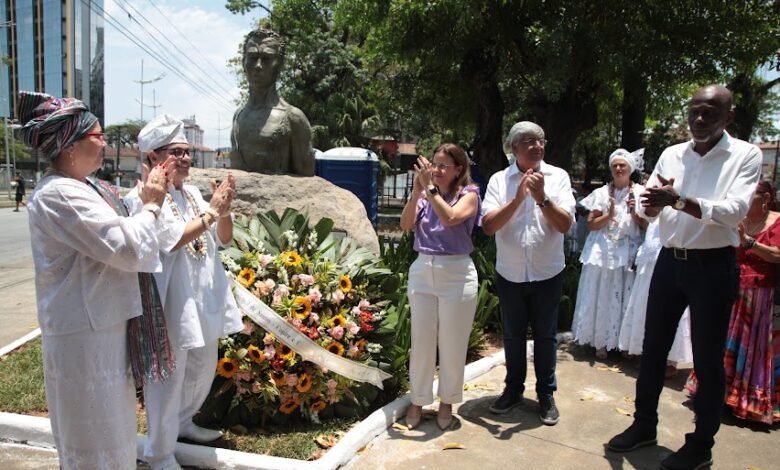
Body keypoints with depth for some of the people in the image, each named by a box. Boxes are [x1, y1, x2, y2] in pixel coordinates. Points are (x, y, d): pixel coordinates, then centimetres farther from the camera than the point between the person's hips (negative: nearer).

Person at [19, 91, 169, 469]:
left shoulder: (78, 188, 11)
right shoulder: (58, 195, -22)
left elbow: (113, 239, 18)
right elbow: (128, 248, -26)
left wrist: (146, 202, 8)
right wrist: (150, 206, -10)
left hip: (99, 327, 10)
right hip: (84, 334, -10)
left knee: (108, 423, 25)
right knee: (95, 432, 6)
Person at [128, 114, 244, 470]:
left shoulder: (192, 193, 9)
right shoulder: (143, 198, -13)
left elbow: (223, 239, 8)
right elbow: (173, 240, -23)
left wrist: (224, 210, -10)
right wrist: (212, 211, -16)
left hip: (204, 299, 8)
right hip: (171, 304, -8)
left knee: (203, 370, 21)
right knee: (168, 380, 3)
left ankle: (183, 423, 44)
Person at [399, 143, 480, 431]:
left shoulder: (469, 194, -3)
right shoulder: (425, 195, 6)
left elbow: (450, 218, -22)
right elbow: (406, 224, -7)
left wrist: (430, 188, -19)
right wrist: (417, 190, -15)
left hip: (456, 275, -3)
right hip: (422, 272, 3)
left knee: (452, 344, 8)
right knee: (421, 342, 9)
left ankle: (447, 402, 27)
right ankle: (417, 401, 25)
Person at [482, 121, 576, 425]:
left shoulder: (557, 176, -4)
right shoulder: (499, 180, -4)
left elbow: (565, 224, -11)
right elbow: (488, 226, -13)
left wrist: (541, 197, -23)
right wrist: (518, 198, -23)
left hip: (547, 273, -1)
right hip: (510, 273, 1)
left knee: (545, 335, 10)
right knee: (513, 334, 14)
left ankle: (546, 394, 27)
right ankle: (513, 389, 32)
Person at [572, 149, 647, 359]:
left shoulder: (640, 192, 4)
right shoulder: (601, 193, 4)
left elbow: (646, 226, 4)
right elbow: (591, 224, 0)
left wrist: (635, 213, -13)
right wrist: (609, 215, -15)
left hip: (628, 253, 0)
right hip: (603, 252, 0)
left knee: (625, 297, 3)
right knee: (602, 296, 3)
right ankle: (601, 342, 12)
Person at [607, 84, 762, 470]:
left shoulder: (746, 155, -6)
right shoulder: (671, 155, 6)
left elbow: (735, 211, -20)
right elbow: (649, 209, 1)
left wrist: (678, 200, -30)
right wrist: (652, 201, -23)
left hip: (713, 266, -4)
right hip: (670, 261, 5)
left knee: (707, 357, 6)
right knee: (653, 347, 13)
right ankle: (644, 425, 30)